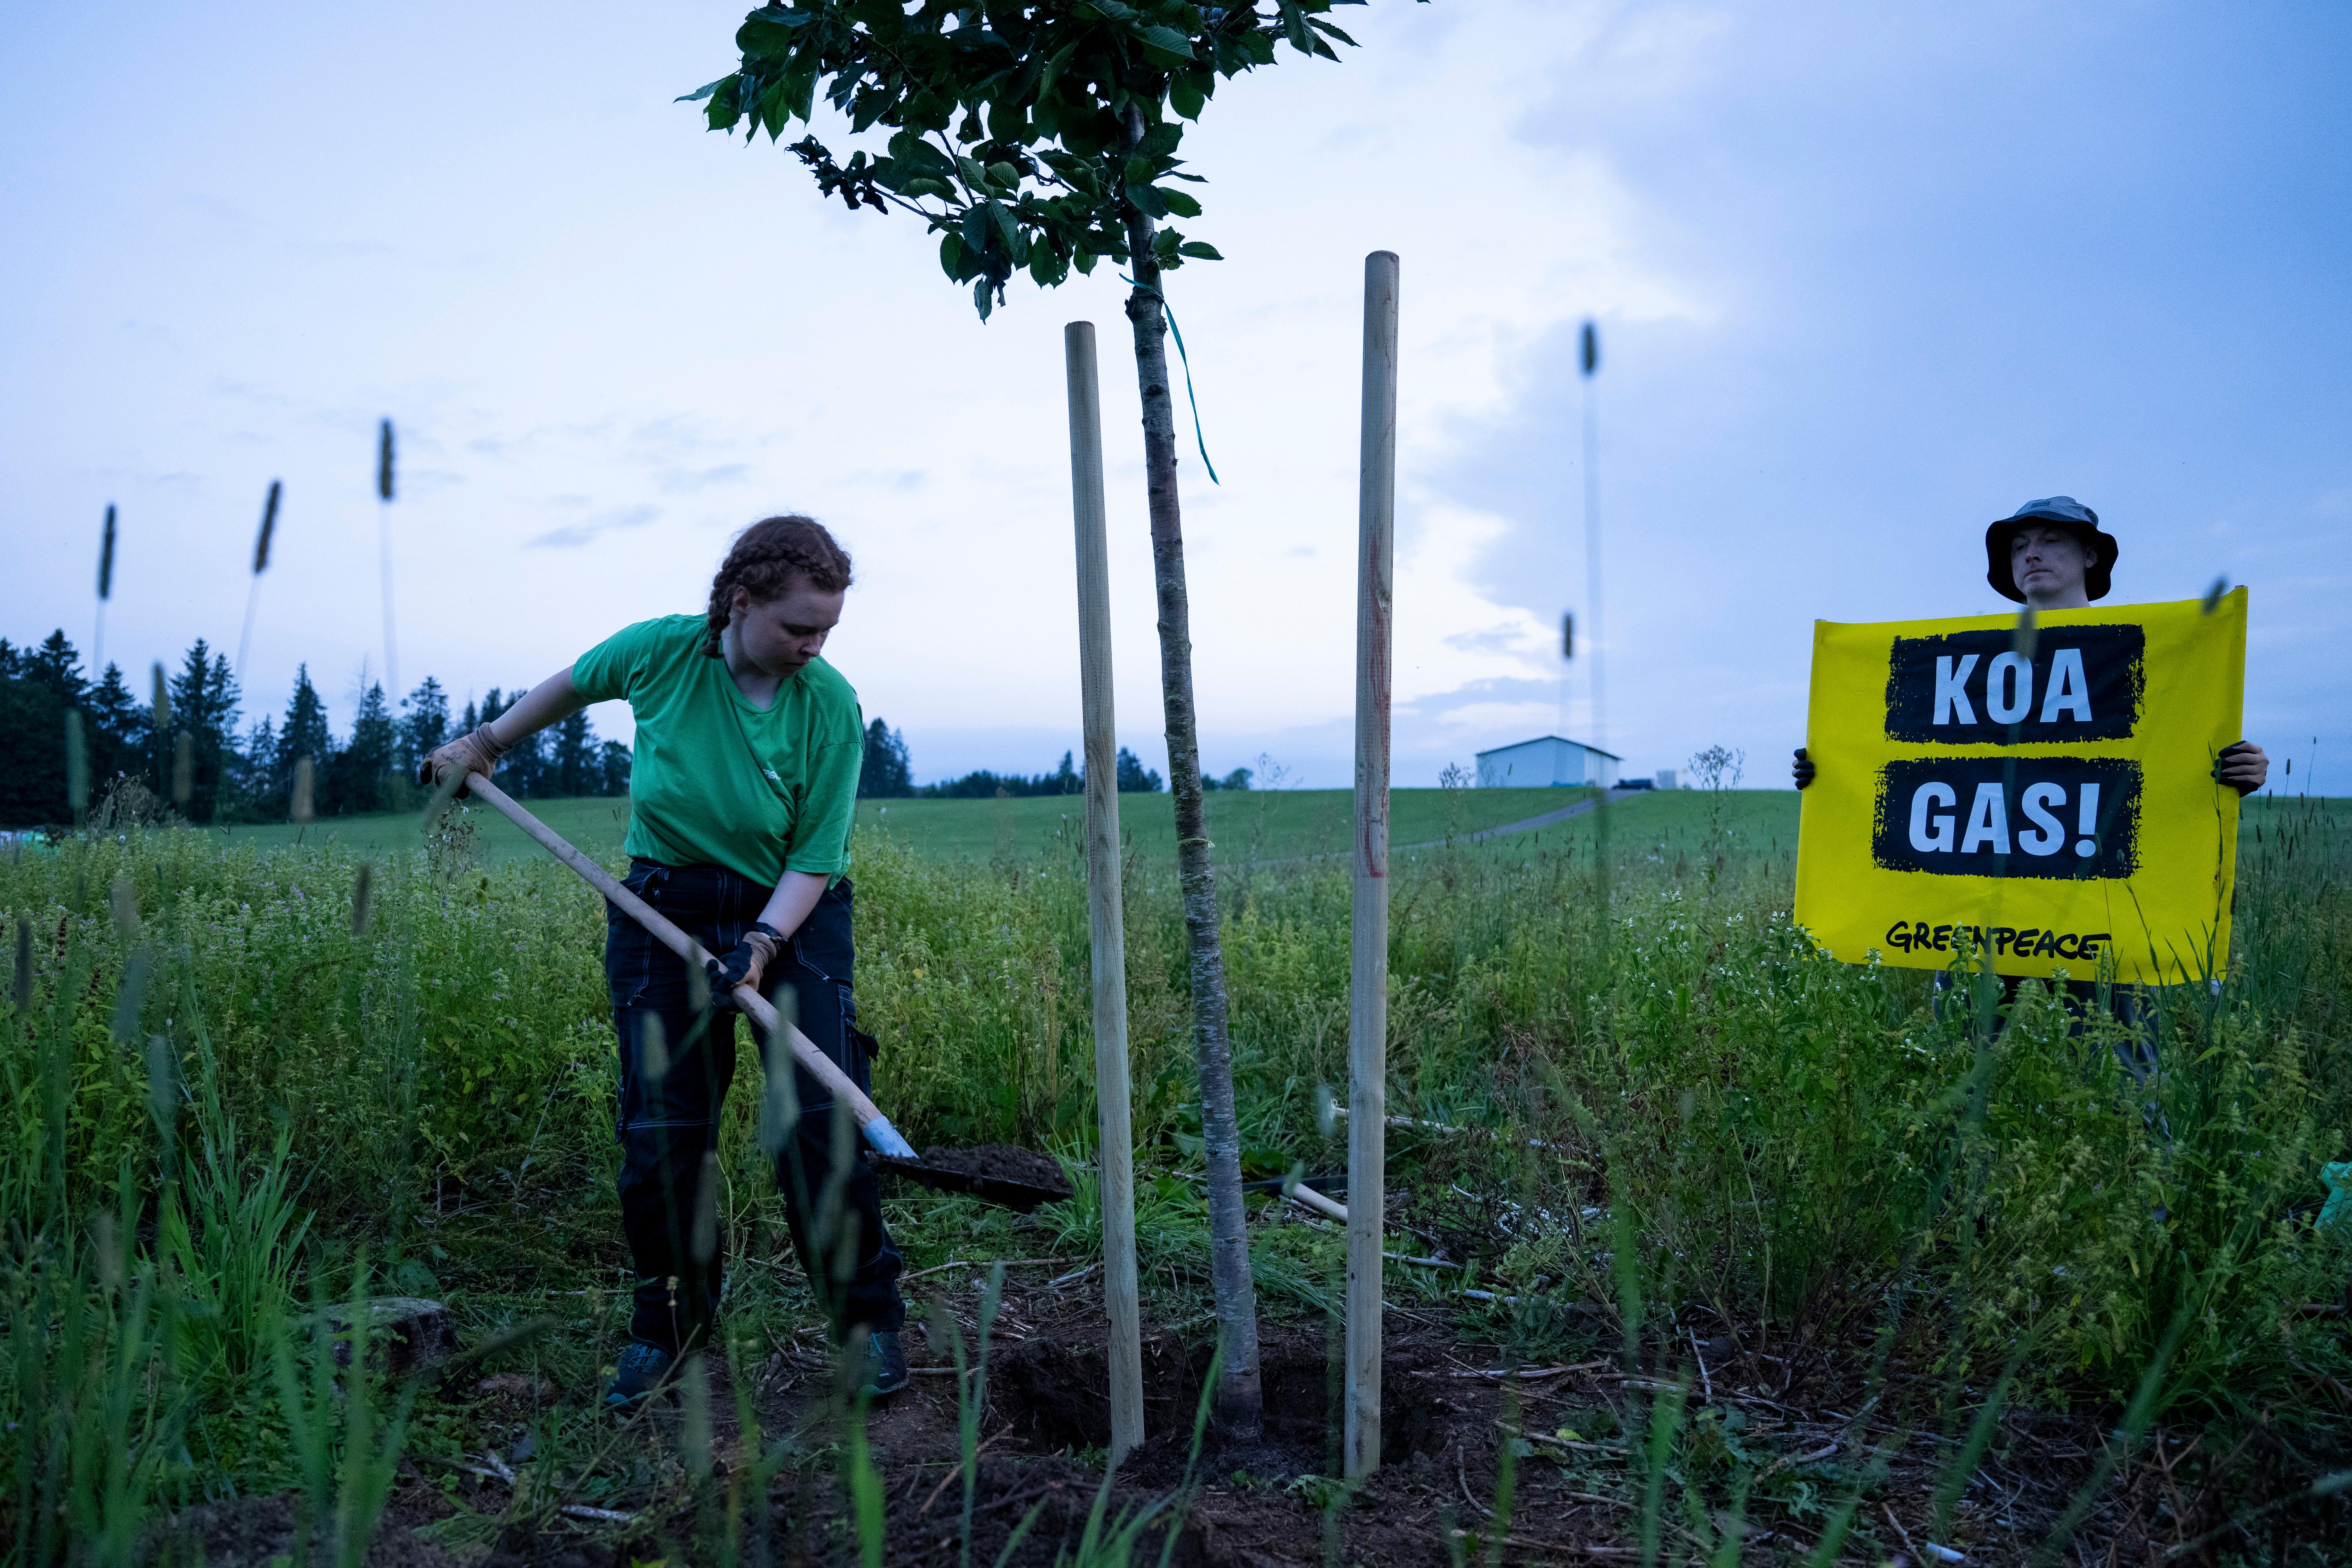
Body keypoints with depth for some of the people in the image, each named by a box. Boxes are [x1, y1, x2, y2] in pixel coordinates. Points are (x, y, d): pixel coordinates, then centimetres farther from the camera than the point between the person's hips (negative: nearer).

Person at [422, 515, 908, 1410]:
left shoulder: (831, 707, -15)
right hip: (665, 915, 2)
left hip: (794, 916, -1)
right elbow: (572, 684, 12)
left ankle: (869, 1319, 7)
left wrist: (762, 944, -27)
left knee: (821, 1118, -10)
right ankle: (668, 1326, 21)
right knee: (662, 1129, 1)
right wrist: (484, 744, 23)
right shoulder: (661, 652, -11)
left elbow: (815, 859, -12)